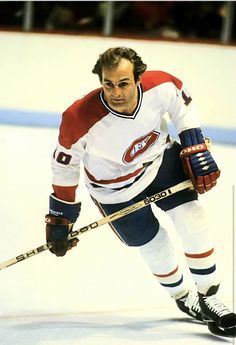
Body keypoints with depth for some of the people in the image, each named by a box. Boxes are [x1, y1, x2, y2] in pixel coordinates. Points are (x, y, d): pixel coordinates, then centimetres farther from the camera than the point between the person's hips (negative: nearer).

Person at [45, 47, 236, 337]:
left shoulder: (161, 86, -29)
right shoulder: (81, 119, -36)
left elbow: (183, 105, -3)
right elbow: (65, 162, -17)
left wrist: (196, 151, -6)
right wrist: (60, 216, -9)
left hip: (161, 157, 3)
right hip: (117, 187, -2)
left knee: (192, 219, -5)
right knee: (155, 244, 4)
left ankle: (208, 298, 15)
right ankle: (183, 297, 34)